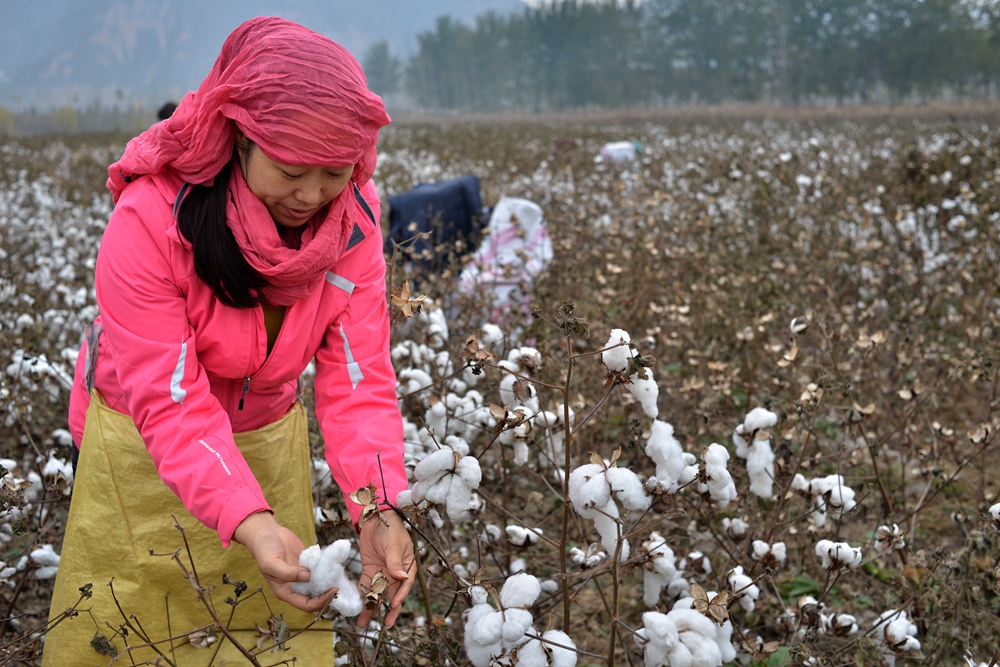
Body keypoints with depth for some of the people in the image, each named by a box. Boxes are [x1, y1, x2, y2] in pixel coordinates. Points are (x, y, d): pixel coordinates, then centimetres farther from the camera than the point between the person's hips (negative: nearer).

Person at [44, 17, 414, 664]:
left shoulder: (351, 221, -19)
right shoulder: (148, 222, -31)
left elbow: (359, 377, -23)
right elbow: (169, 400, -33)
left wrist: (380, 508, -40)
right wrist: (249, 521, -47)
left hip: (269, 436, 3)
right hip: (144, 446, -3)